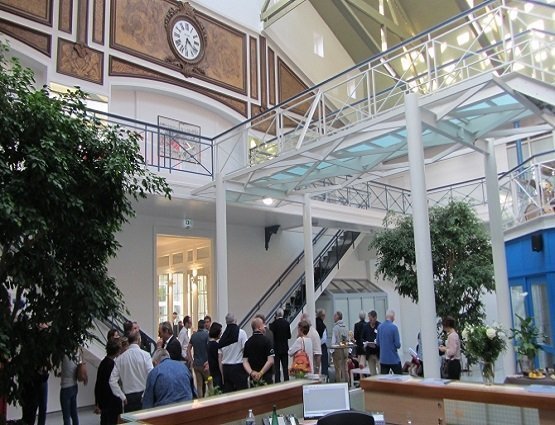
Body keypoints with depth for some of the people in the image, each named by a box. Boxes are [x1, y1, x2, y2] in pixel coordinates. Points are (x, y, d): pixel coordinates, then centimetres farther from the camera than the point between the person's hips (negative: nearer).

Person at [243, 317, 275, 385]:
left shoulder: (248, 342, 4)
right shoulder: (266, 340, -11)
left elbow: (245, 361, -3)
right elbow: (270, 361, -17)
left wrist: (251, 372, -13)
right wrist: (261, 373, -14)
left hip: (253, 377, 5)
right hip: (266, 376, -5)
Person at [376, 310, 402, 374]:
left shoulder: (380, 327, 2)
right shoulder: (394, 327, -15)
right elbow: (398, 345, -14)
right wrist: (398, 345, 8)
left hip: (383, 359, 5)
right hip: (393, 359, -5)